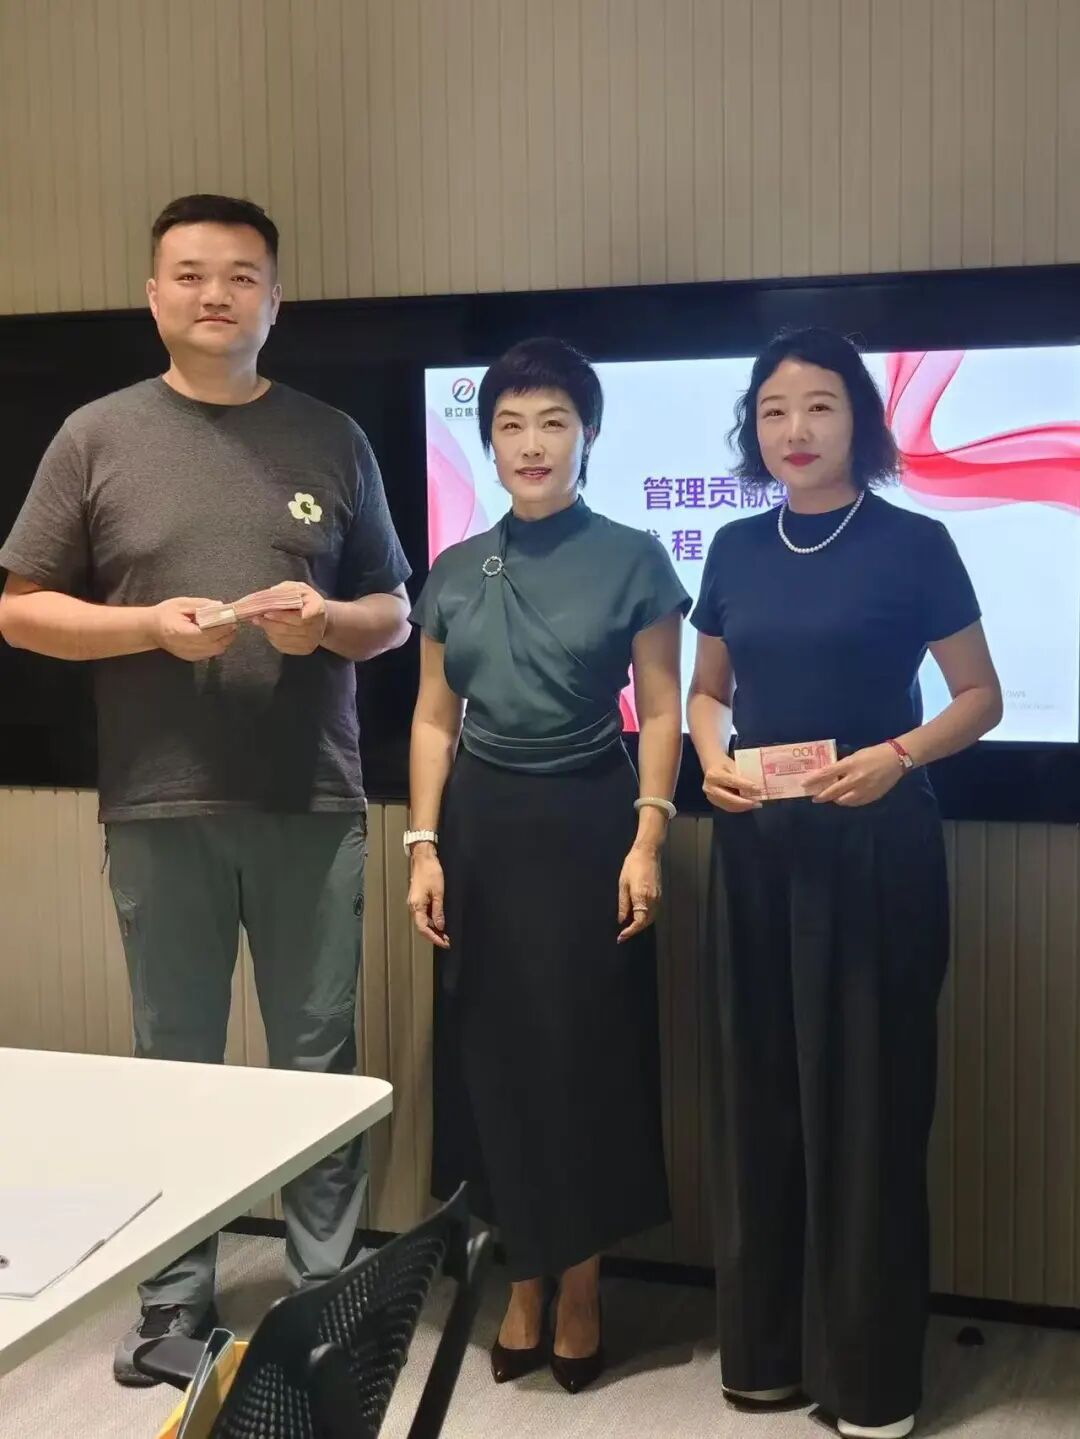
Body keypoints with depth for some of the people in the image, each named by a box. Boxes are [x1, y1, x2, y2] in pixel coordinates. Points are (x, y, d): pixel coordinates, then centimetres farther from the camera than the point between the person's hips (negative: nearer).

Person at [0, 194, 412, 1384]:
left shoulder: (331, 438, 8)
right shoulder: (98, 436, 4)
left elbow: (393, 614, 12)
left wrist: (328, 622, -11)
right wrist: (151, 625, -12)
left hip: (312, 806, 1)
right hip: (161, 809, -1)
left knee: (320, 1060, 7)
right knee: (172, 1062, 8)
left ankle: (328, 1292, 21)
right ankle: (172, 1303, 22)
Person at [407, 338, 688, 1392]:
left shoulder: (632, 560, -2)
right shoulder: (453, 573, 7)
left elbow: (660, 713, -3)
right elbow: (434, 719, 9)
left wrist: (647, 840, -12)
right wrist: (424, 846, 1)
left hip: (586, 825, -3)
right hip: (482, 828, 3)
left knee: (584, 1053, 3)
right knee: (495, 1053, 8)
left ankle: (580, 1289, 19)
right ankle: (523, 1284, 22)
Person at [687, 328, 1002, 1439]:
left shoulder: (913, 545, -5)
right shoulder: (737, 548, 7)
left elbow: (980, 697, -1)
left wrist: (899, 754, -18)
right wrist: (710, 758, -4)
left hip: (876, 845, -4)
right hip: (756, 845, 4)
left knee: (864, 1095, 2)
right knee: (757, 1090, 9)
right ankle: (763, 1347, 23)